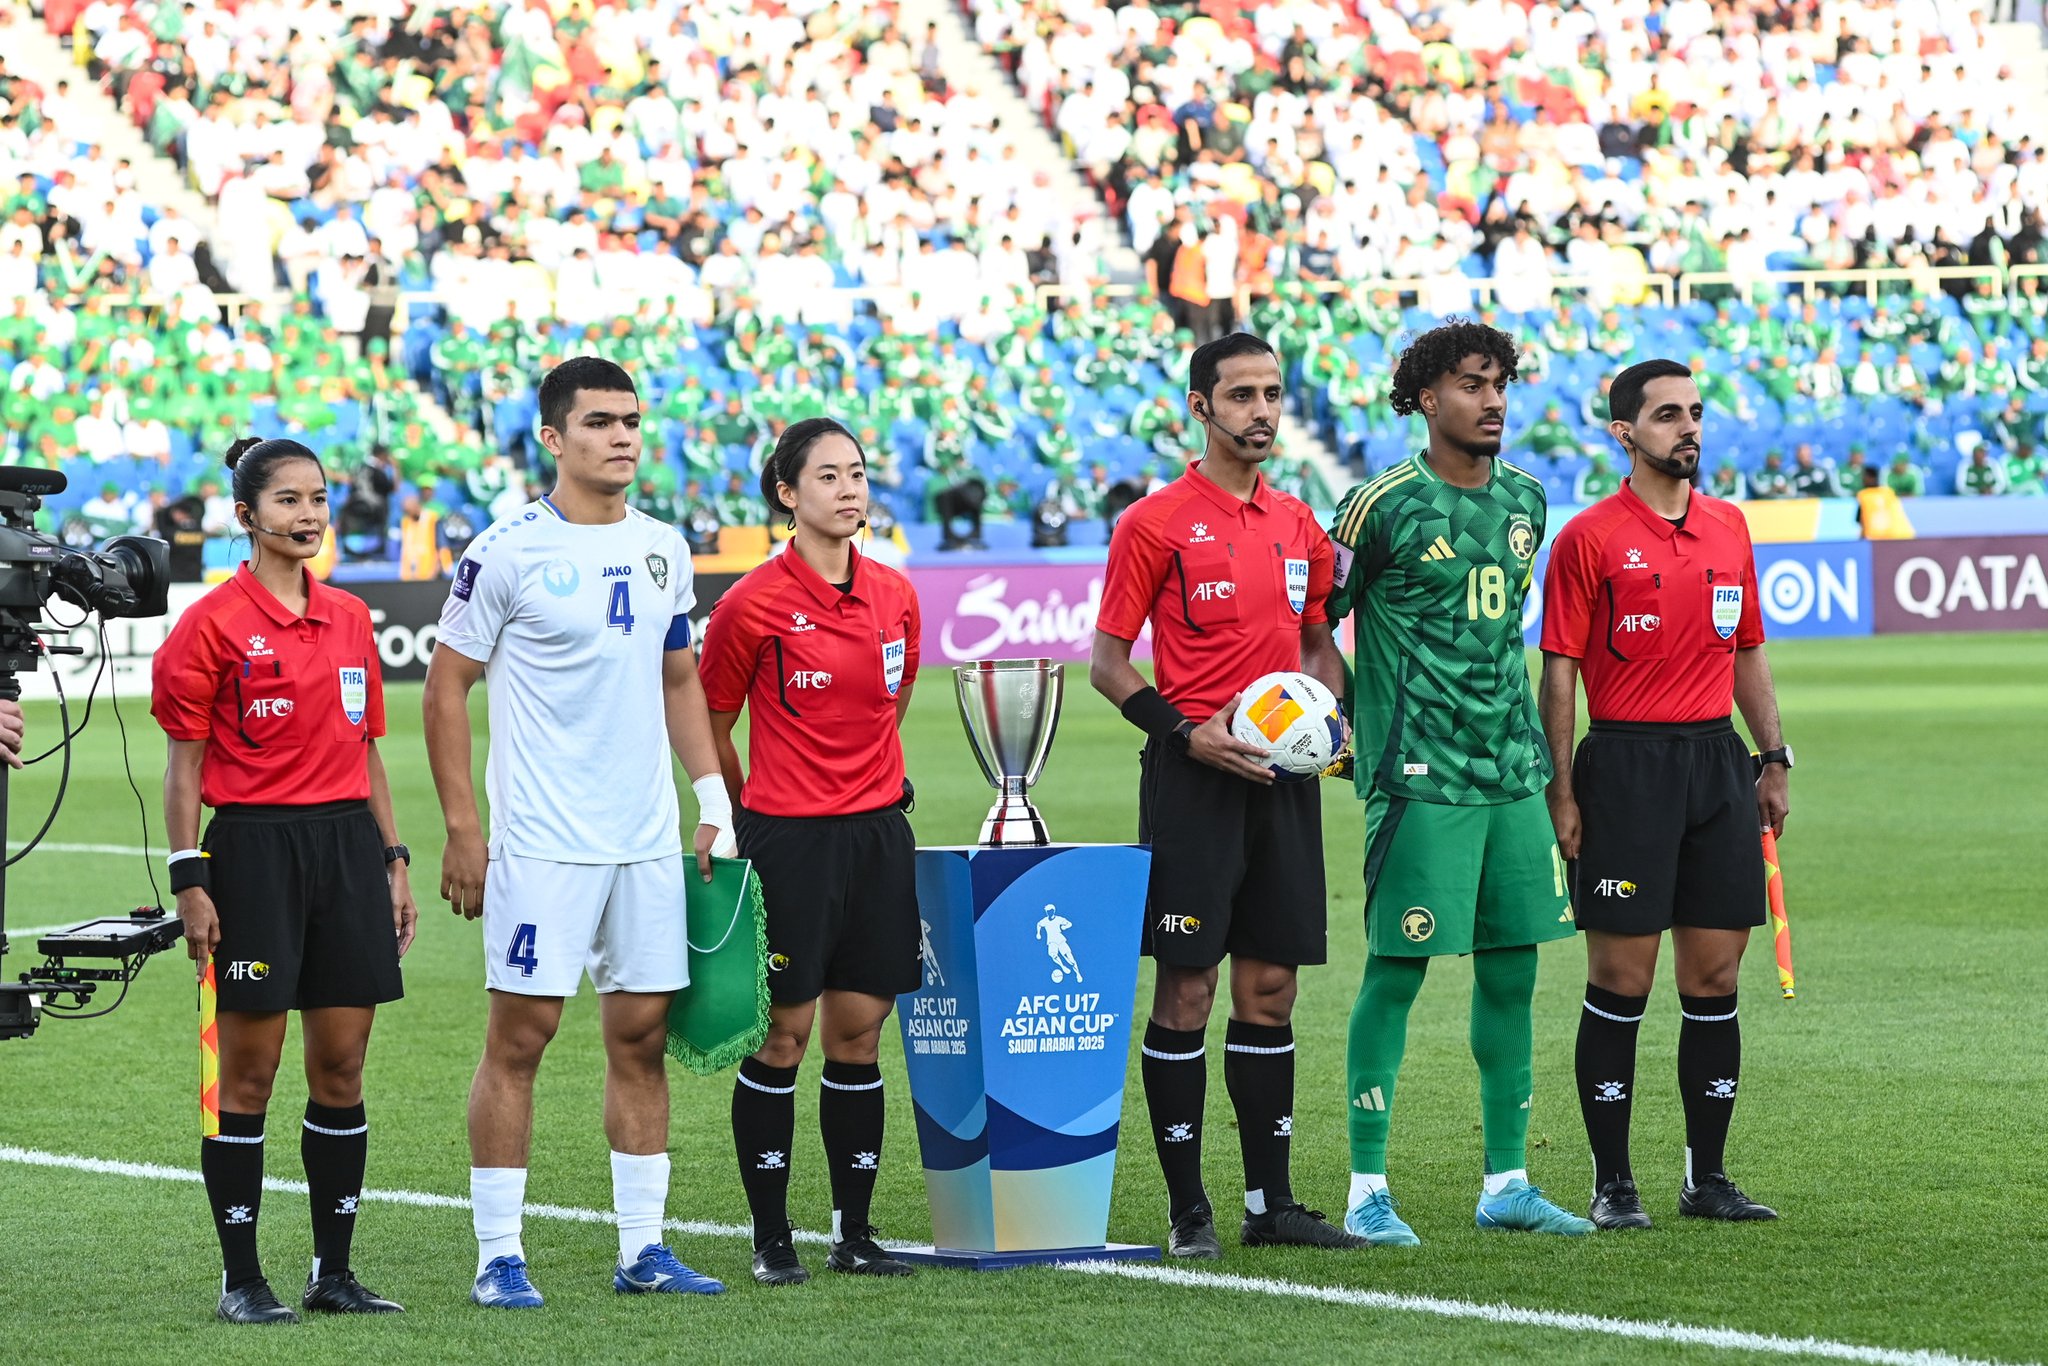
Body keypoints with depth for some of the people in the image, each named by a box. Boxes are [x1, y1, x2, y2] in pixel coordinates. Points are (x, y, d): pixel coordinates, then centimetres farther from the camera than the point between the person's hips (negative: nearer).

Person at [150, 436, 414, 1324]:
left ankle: (334, 1271, 13)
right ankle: (240, 1278, 5)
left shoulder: (350, 620, 12)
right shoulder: (212, 624, -5)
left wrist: (394, 861, 13)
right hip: (254, 845, -5)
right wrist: (189, 880, -10)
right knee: (248, 1070, -1)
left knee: (343, 1065, 6)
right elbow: (184, 765, -4)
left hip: (346, 843, 5)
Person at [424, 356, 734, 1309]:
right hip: (540, 841, -5)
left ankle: (643, 1248, 13)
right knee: (520, 1033, -4)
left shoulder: (663, 550, 11)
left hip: (648, 839, 5)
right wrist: (461, 829, -9)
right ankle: (498, 1255, 1)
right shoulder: (509, 551, -7)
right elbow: (447, 685, -4)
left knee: (642, 1032, 7)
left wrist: (713, 798, 11)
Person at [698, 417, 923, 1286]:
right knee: (782, 1035, -1)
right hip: (789, 840, -5)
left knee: (858, 1035, 7)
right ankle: (771, 1239, 6)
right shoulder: (755, 604, -9)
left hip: (878, 832, 5)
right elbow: (710, 725, 2)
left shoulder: (894, 596, 6)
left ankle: (854, 1231, 14)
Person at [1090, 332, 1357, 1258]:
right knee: (1186, 989, -4)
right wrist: (1186, 733, -16)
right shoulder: (1157, 523, -5)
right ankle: (1186, 1207, 1)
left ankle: (1270, 1201, 13)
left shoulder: (1297, 525, 13)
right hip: (1194, 777, -6)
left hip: (1282, 775, 6)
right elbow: (1106, 661, -4)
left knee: (1270, 988, 8)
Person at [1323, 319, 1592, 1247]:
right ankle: (1367, 1189, 0)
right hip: (1421, 776, -6)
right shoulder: (1385, 506, -7)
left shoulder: (1525, 499, 13)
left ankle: (1505, 1182, 14)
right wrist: (1348, 719, -10)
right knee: (1395, 969, -5)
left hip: (1513, 769, 6)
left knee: (1512, 970, 7)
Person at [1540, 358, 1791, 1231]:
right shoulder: (1589, 538, -5)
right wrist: (1562, 793, -10)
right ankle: (1612, 1182, 4)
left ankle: (1707, 1175, 13)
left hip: (1718, 759, 5)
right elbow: (1558, 672, -5)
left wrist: (1774, 761, 12)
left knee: (1715, 977, 6)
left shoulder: (1729, 528, 12)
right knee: (1621, 983, -2)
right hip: (1626, 765, -5)